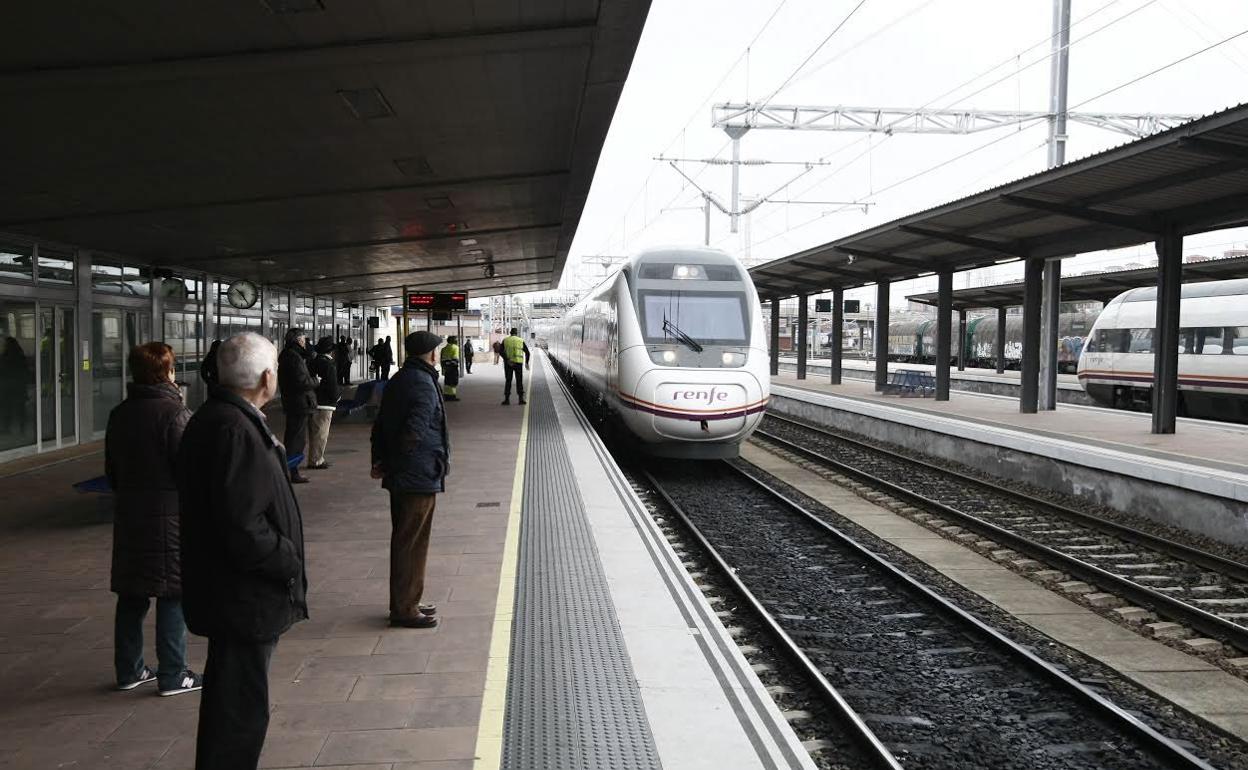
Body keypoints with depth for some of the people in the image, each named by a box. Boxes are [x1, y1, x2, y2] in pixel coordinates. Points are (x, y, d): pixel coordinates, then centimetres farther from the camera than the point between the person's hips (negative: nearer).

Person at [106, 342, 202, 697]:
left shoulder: (119, 414, 7)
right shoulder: (175, 413, -15)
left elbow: (111, 470, 13)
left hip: (128, 517, 7)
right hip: (170, 517, -7)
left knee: (131, 595, 14)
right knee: (173, 594, 2)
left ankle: (128, 670, 24)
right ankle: (172, 675, 7)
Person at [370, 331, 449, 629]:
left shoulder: (398, 381, 14)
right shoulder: (423, 384, -18)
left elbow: (380, 427, 16)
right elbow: (414, 432, -26)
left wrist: (381, 461, 9)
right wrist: (388, 465, -12)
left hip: (400, 477, 10)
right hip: (420, 478, -10)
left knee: (404, 540, 17)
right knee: (411, 543, -2)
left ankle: (404, 602, 28)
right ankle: (405, 609, 5)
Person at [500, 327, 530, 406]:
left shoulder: (505, 340, 4)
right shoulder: (521, 341, 5)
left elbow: (501, 351, -11)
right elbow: (527, 352, 4)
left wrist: (507, 360, -17)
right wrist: (527, 363, 17)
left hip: (508, 363, 0)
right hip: (518, 363, 0)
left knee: (508, 381, 7)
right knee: (519, 381, 6)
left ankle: (507, 399, 1)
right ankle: (521, 398, 0)